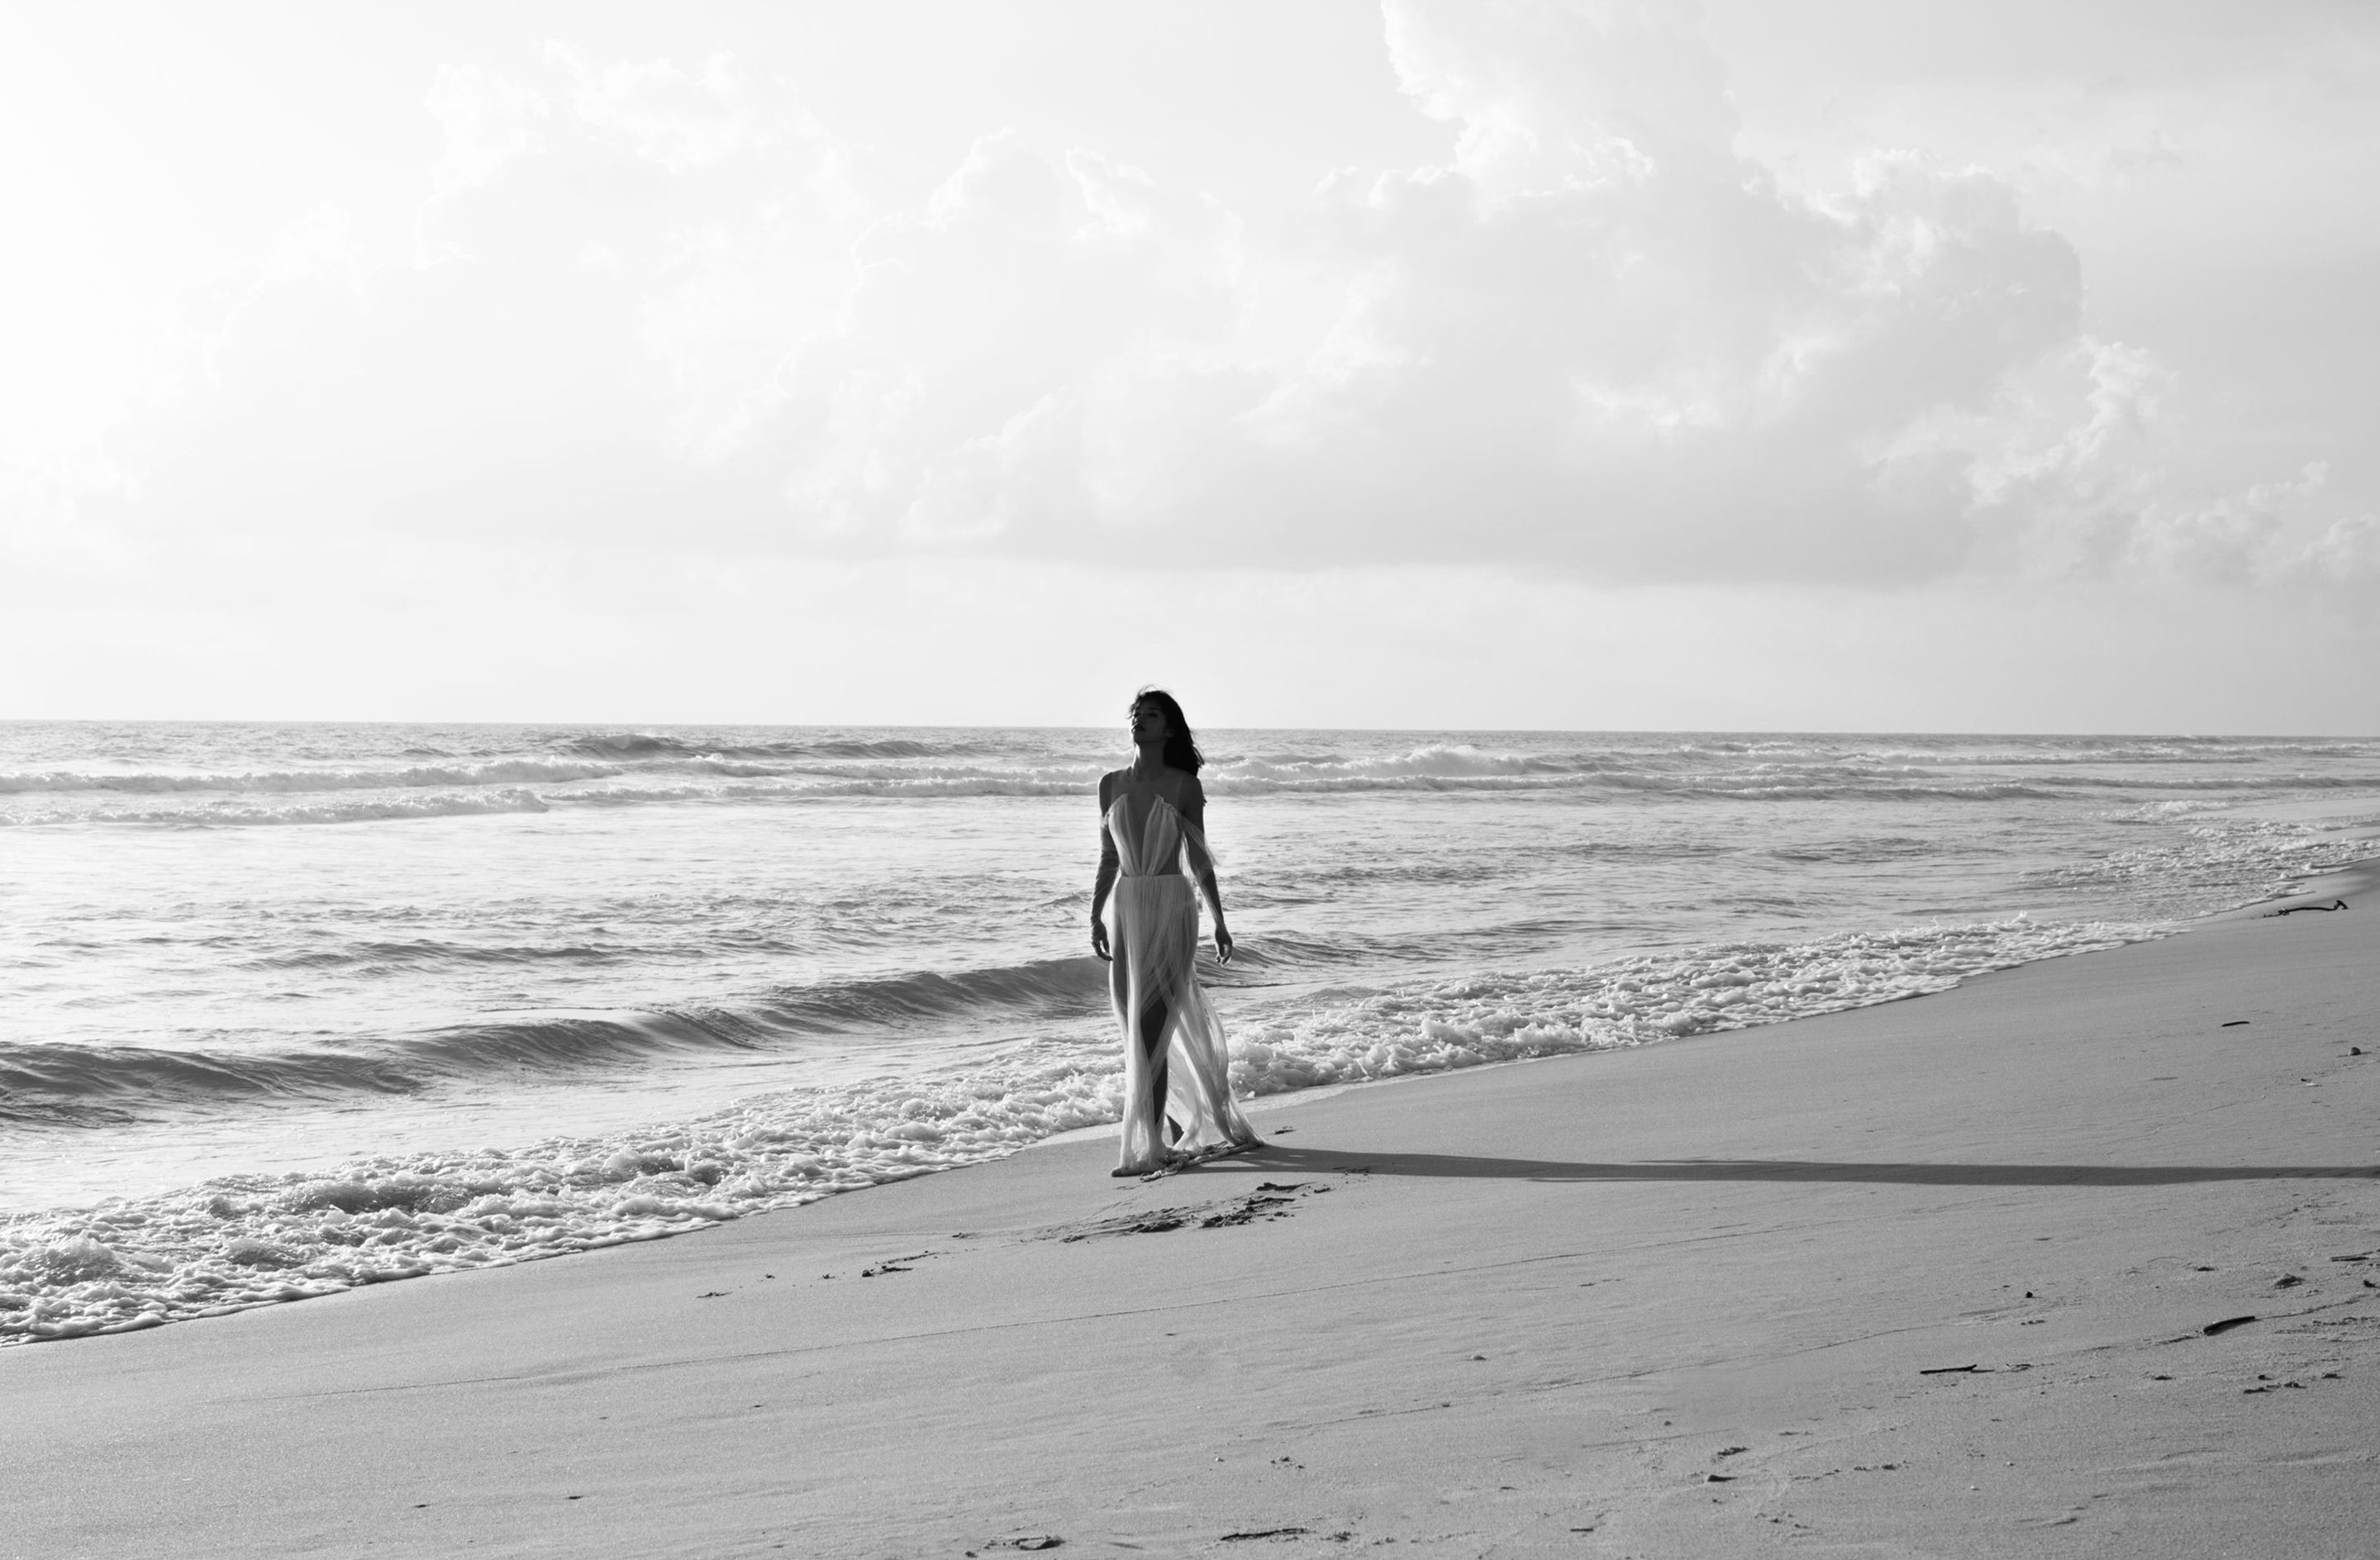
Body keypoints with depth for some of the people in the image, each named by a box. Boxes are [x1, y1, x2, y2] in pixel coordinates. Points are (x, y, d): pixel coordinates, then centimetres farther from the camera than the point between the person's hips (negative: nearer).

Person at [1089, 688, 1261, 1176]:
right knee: (1136, 1027, 7)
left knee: (1151, 1028, -11)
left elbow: (1199, 859, 1)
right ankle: (1183, 1126, 21)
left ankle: (1149, 1147, -11)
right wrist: (1096, 915, 6)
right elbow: (1108, 858, 13)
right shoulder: (1112, 784, 9)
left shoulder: (1183, 786, -2)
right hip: (1125, 907, 5)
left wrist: (1219, 919, 0)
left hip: (1171, 908, -5)